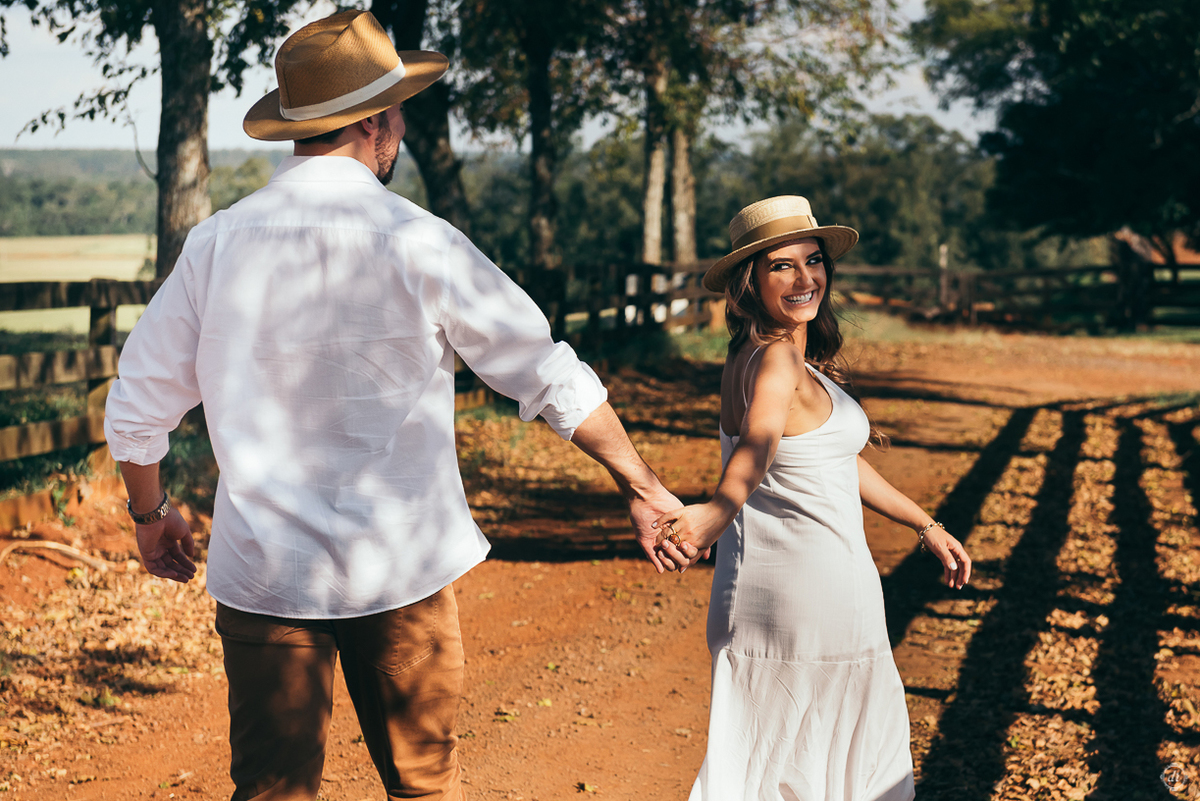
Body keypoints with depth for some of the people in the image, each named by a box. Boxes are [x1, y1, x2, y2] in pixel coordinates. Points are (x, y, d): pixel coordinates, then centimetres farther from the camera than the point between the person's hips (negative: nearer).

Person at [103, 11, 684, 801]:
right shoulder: (418, 242, -9)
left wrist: (151, 513, 24)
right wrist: (641, 485, 9)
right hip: (400, 570, -2)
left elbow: (137, 410, 5)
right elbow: (550, 378, -2)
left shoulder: (216, 243, -2)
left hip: (261, 569, 2)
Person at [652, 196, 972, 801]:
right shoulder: (780, 360, -18)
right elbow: (759, 444, -40)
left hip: (758, 586, 9)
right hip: (815, 590, -9)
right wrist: (717, 512, -60)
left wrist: (926, 526, 25)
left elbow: (839, 461, 20)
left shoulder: (753, 359, 11)